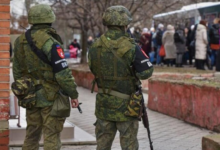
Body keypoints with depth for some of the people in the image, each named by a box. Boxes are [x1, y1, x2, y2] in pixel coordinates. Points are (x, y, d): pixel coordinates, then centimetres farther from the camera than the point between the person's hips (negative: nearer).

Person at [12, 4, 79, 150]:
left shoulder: (21, 41, 3)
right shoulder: (51, 43, -18)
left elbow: (17, 71, 11)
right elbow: (63, 74, -20)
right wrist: (74, 94, -9)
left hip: (32, 96, 7)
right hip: (51, 97, -6)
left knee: (32, 135, 17)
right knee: (51, 137, 0)